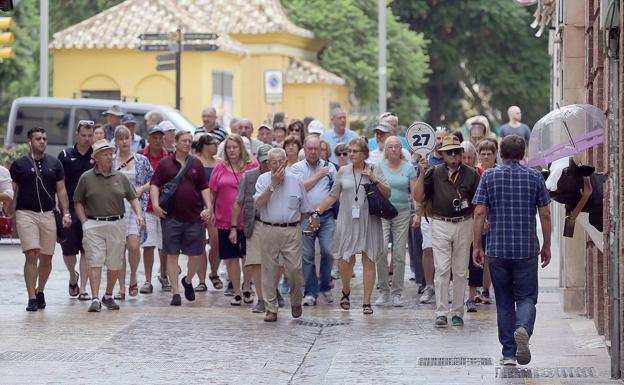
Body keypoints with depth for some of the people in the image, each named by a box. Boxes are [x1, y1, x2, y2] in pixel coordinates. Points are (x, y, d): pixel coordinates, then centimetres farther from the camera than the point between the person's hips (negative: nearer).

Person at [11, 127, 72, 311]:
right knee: (32, 255, -13)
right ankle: (32, 298, -12)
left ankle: (40, 291, 27)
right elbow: (11, 192, 4)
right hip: (26, 214, -3)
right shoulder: (19, 164, 3)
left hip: (48, 215, 3)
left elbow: (61, 190, 11)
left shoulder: (54, 163, 10)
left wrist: (66, 213, 1)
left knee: (46, 258, 6)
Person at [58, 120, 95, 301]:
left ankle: (83, 288, 5)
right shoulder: (66, 155, 3)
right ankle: (73, 277, 30)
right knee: (68, 250, 2)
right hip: (69, 209, 0)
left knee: (87, 251, 0)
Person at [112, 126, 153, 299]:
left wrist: (142, 189, -7)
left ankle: (133, 278, 11)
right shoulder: (110, 162, 8)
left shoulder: (142, 160, 6)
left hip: (135, 207, -1)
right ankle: (122, 287, 7)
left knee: (134, 246, -15)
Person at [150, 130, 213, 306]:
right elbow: (154, 185, 1)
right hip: (171, 217, -2)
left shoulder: (196, 164, 9)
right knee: (172, 255, 0)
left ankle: (188, 281, 32)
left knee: (195, 255, 4)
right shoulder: (165, 164, 3)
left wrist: (209, 208, -1)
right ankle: (175, 293, 5)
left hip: (194, 217, 2)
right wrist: (156, 205, -13)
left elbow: (204, 188, 10)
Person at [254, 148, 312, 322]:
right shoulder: (263, 180, 4)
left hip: (291, 230, 0)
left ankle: (296, 302, 18)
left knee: (294, 268, -5)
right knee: (269, 270, 2)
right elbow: (259, 203, -11)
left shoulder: (296, 181, 8)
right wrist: (273, 184, -13)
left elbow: (305, 209, 15)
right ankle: (271, 308, 9)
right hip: (269, 230, 0)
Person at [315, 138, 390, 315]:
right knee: (346, 259, -1)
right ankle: (346, 292, 26)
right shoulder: (343, 171, 7)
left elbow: (387, 194, 1)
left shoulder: (373, 170, 4)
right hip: (348, 221, 1)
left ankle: (367, 302, 1)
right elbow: (333, 196, 12)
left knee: (368, 261, -3)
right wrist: (318, 212, 7)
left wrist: (375, 179, -12)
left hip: (369, 221, -1)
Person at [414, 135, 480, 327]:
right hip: (440, 224, -1)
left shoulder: (470, 174, 5)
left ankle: (457, 312, 13)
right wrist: (422, 174, -9)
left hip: (464, 224, 1)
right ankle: (441, 313, -5)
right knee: (442, 270, -6)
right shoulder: (434, 172, 4)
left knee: (461, 271, 6)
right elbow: (419, 198, 0)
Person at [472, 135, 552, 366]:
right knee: (526, 297, 6)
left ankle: (509, 353, 10)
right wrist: (546, 246, 11)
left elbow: (480, 213, -4)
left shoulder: (489, 177, 1)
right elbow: (545, 214, 1)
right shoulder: (534, 177, 2)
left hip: (497, 249, 1)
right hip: (527, 249, -1)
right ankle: (523, 329, -25)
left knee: (504, 301, 10)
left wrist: (477, 246, 1)